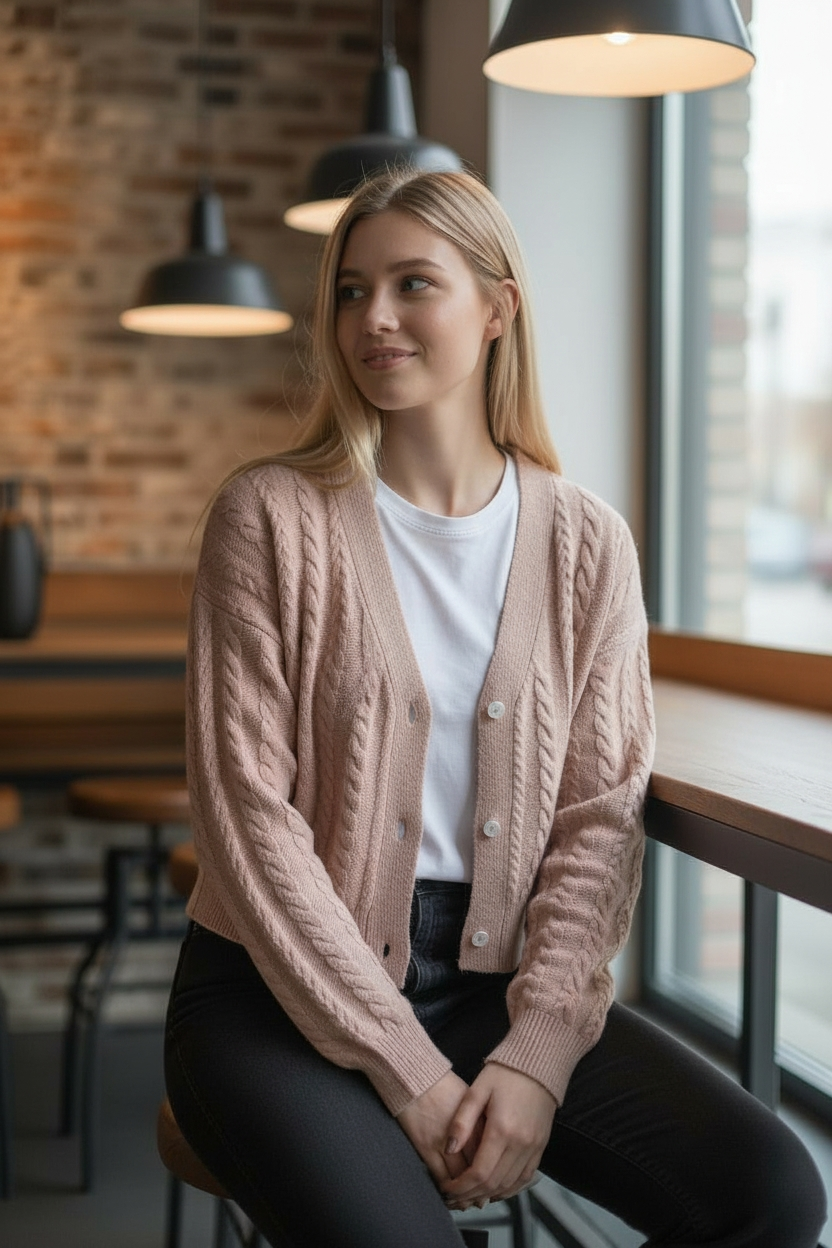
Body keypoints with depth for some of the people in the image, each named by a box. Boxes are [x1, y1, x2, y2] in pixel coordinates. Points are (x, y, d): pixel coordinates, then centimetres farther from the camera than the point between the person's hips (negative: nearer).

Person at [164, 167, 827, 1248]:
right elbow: (248, 815, -10)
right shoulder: (272, 514, -5)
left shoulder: (587, 542, 4)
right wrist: (409, 1073, -14)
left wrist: (537, 1050, -13)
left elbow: (600, 817, 1)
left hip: (498, 982, 3)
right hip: (283, 991, -3)